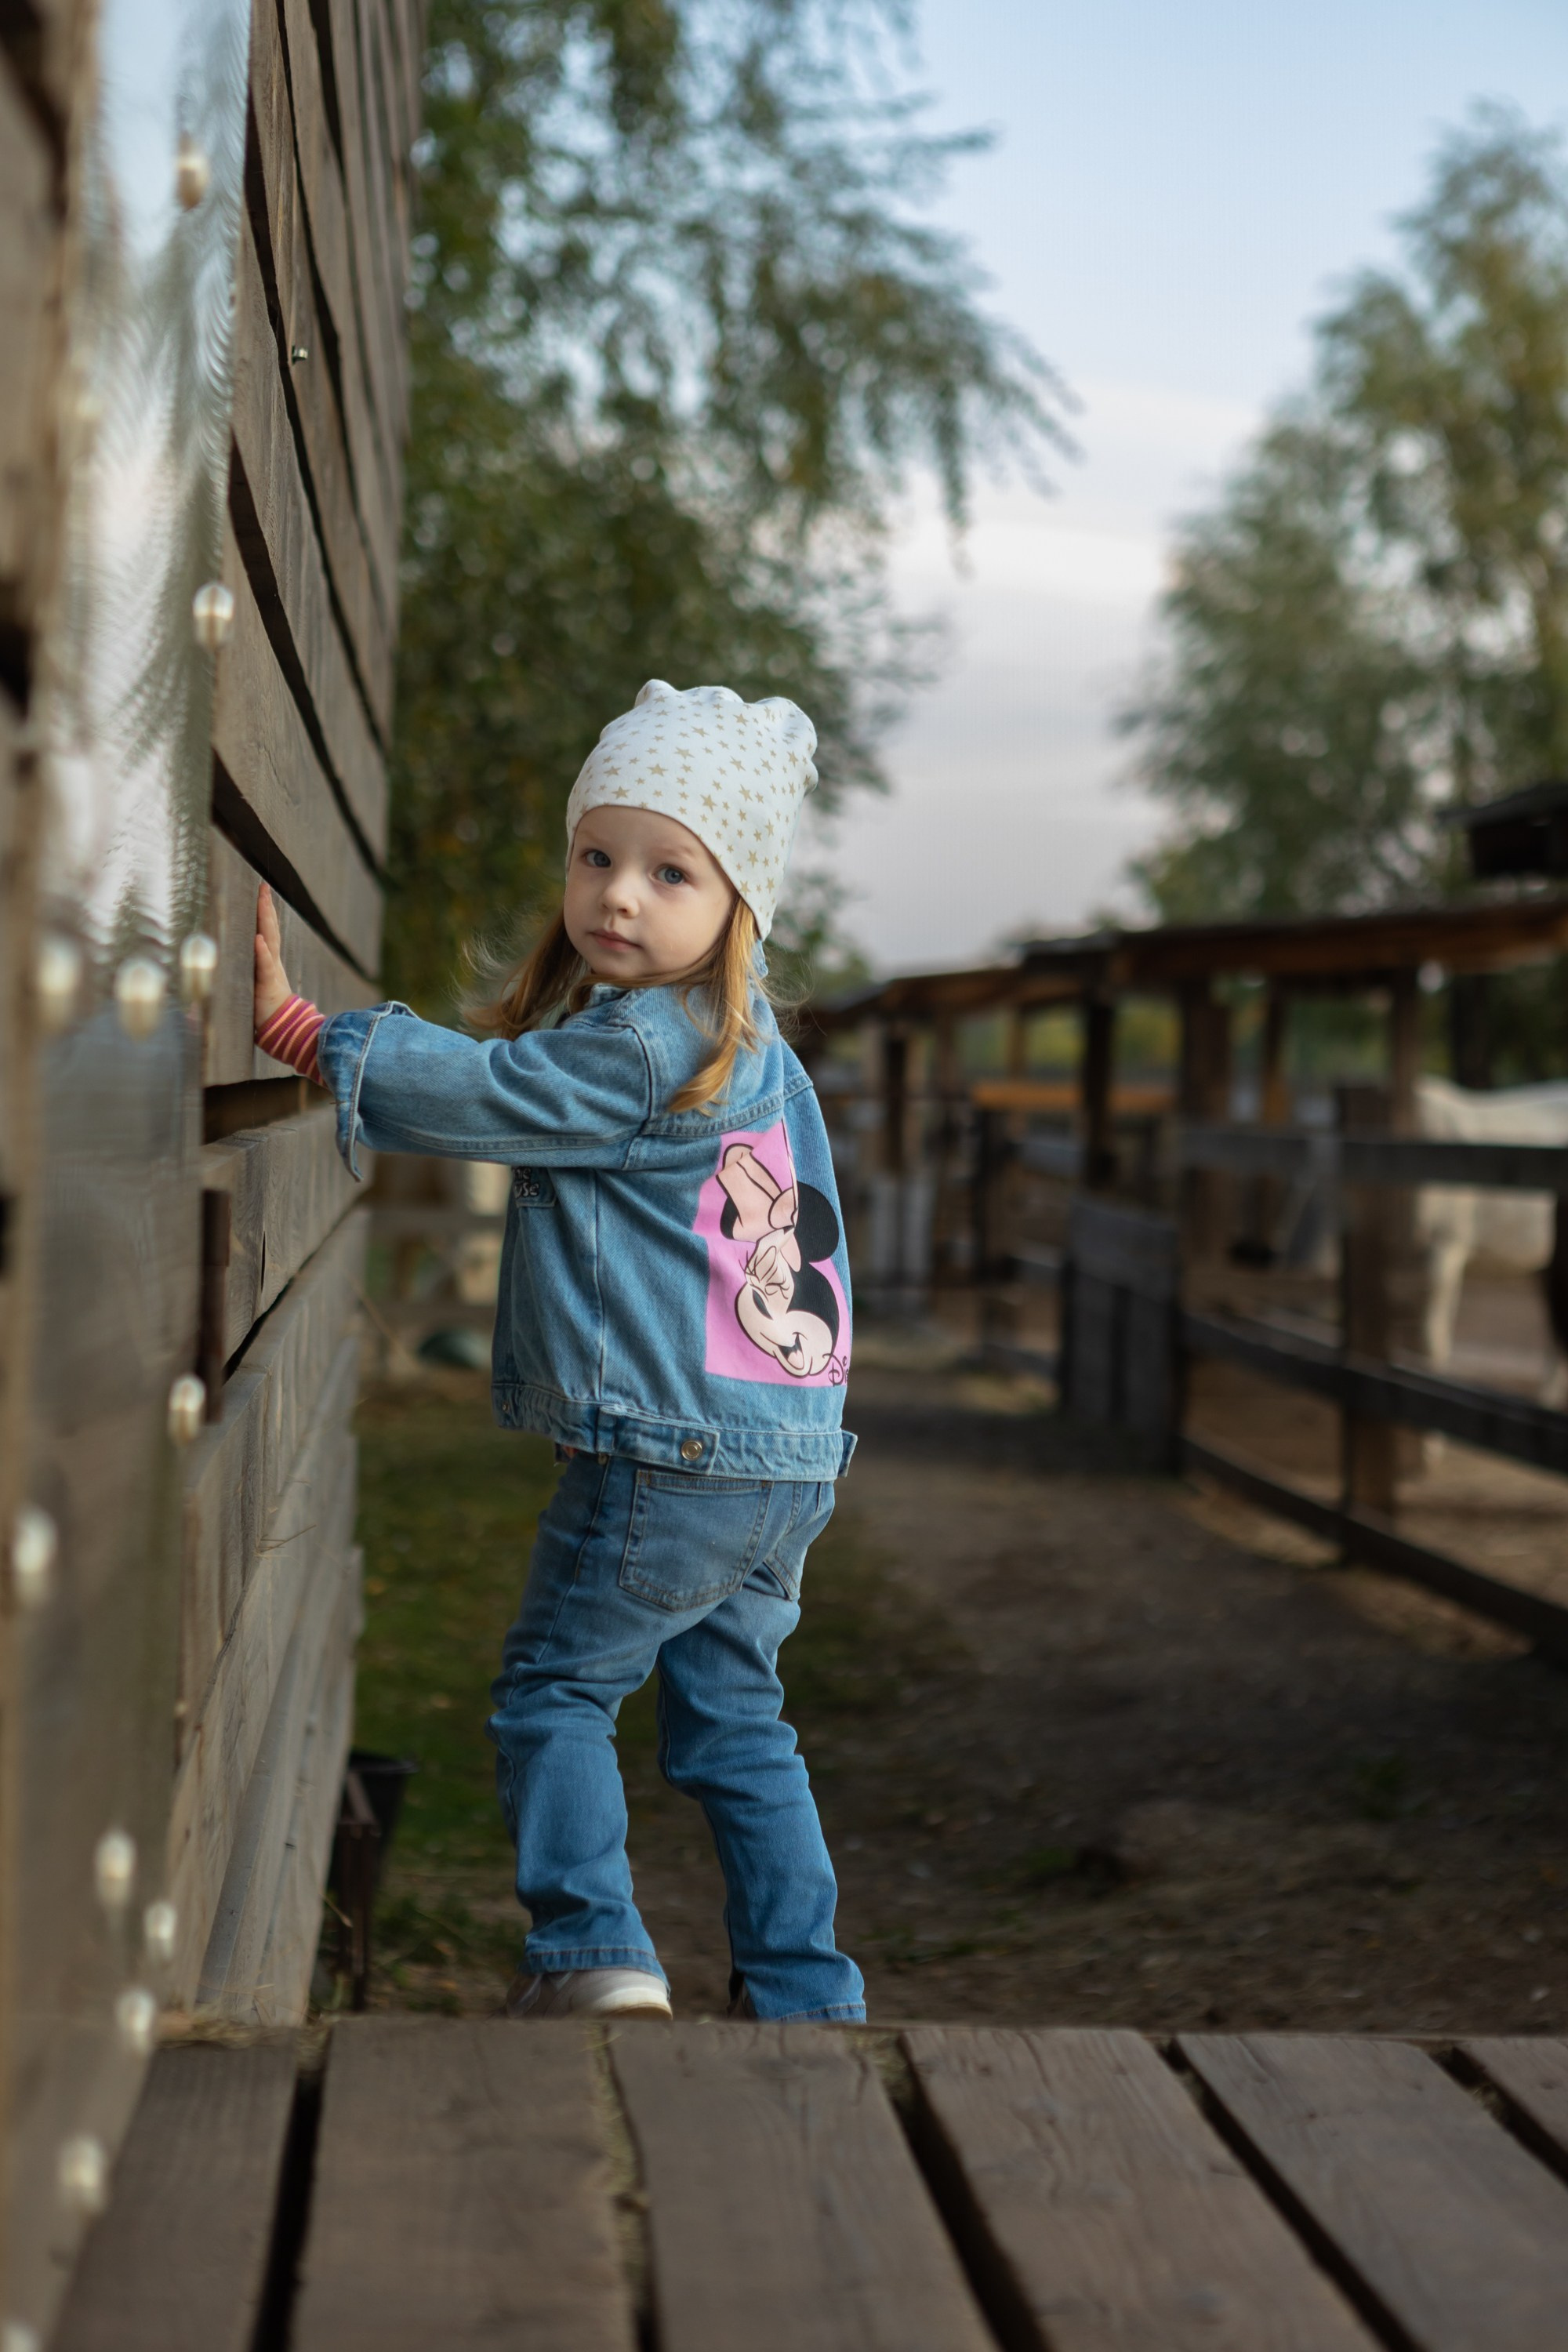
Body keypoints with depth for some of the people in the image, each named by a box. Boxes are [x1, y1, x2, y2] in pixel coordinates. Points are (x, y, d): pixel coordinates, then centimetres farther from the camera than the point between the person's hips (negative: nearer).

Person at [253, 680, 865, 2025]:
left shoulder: (631, 1047, -16)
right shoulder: (746, 1045, 12)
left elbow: (471, 1093, -13)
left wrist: (298, 1026, -6)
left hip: (673, 1449, -9)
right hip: (788, 1457, 9)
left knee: (556, 1685, 7)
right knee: (732, 1714, 17)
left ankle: (592, 1954, 5)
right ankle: (804, 1993, 21)